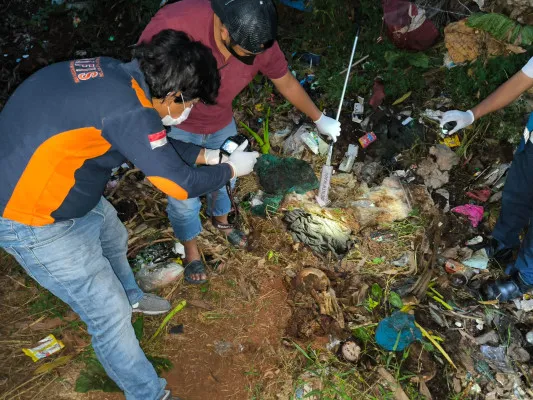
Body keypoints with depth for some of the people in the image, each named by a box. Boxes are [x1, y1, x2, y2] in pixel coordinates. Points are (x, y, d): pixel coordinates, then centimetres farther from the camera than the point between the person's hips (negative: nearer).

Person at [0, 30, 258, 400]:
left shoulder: (115, 75, -4)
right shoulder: (127, 109, -31)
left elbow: (154, 143, 11)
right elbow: (181, 184, -22)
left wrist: (207, 154, 11)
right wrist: (231, 169, -5)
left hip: (53, 184, 9)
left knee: (113, 237, 30)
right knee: (110, 312, 0)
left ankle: (131, 296, 59)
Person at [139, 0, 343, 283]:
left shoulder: (259, 40, -23)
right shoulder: (172, 24, -37)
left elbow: (287, 82, -4)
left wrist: (318, 118, 7)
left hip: (222, 124, 4)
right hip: (176, 128, -4)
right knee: (184, 196, 5)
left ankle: (220, 218, 56)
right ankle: (191, 250, 35)